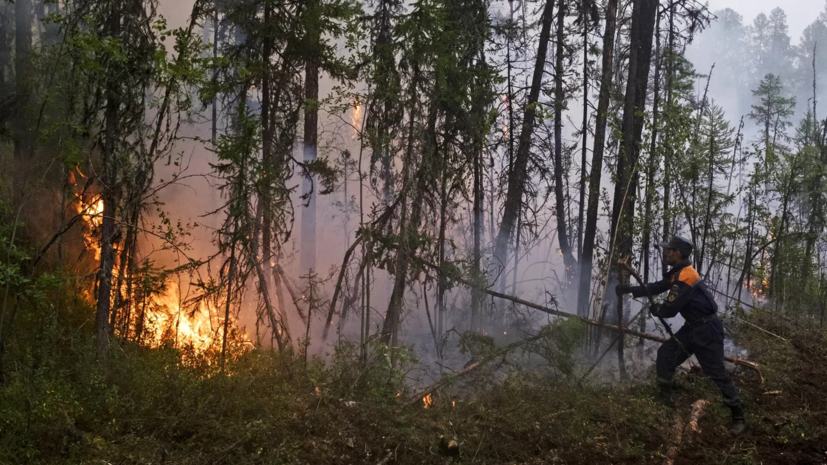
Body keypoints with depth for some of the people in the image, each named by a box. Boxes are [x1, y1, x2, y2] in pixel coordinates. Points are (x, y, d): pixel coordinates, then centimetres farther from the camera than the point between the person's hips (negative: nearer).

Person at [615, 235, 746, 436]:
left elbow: (670, 309, -20)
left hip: (707, 330, -10)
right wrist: (629, 289, 13)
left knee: (717, 373, -8)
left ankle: (738, 418, -1)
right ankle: (665, 396, 22)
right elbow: (656, 287, 16)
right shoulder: (678, 273, 8)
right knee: (666, 353, 11)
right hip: (692, 328, 10)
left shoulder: (686, 277, -24)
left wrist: (655, 309, 1)